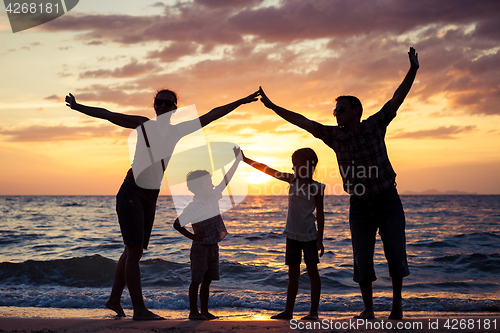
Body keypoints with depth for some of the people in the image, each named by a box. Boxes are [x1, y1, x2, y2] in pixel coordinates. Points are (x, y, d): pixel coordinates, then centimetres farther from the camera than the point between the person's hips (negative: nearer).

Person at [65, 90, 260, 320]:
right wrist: (78, 107, -5)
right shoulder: (144, 123, -2)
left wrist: (240, 102, 15)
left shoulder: (179, 130, 8)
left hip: (150, 197, 6)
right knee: (135, 251, -10)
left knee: (132, 251, 13)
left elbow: (212, 115, 11)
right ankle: (139, 310, -9)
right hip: (130, 192, -6)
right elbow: (107, 115, 0)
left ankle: (114, 299, 28)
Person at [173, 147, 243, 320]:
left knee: (207, 280, 11)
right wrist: (191, 236, -10)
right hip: (200, 246, -7)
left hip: (213, 246, 7)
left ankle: (204, 310, 17)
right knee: (196, 280, 0)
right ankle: (193, 311, 6)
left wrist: (237, 159, 11)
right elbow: (177, 224, -12)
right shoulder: (192, 208, -15)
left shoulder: (213, 197, 5)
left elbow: (226, 180, 11)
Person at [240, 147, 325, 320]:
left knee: (312, 272, -2)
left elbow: (320, 214, -5)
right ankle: (288, 311, 14)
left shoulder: (316, 187, -6)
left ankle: (314, 312, 1)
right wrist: (245, 160, 6)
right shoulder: (293, 180, 7)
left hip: (309, 235, -5)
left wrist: (320, 239, -10)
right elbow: (267, 170, 8)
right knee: (293, 273, 9)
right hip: (292, 234, 5)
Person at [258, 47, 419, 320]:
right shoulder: (334, 136, -1)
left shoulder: (374, 125, -4)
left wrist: (413, 70, -20)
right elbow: (302, 122, 0)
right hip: (360, 205, 2)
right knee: (362, 260, 0)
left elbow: (397, 99, -9)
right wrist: (271, 106, -2)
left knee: (396, 256, -3)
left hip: (388, 200, -1)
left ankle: (397, 302, 17)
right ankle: (368, 310, 14)